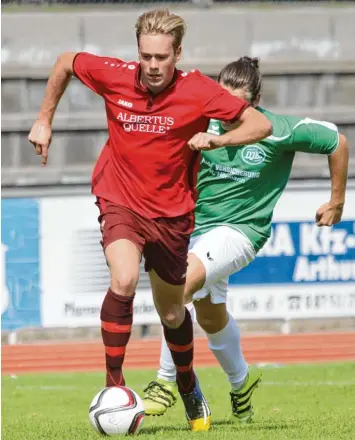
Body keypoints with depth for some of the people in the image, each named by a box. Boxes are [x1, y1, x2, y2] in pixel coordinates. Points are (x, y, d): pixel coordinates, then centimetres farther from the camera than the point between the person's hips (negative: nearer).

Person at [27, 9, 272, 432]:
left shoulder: (198, 91, -15)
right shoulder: (113, 76, -12)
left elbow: (260, 125, -11)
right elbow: (65, 62, 8)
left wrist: (217, 140, -27)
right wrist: (44, 120, 9)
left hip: (171, 212, 1)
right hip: (120, 202, -1)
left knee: (172, 313, 15)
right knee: (123, 280, -30)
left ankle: (188, 387, 43)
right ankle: (113, 382, -20)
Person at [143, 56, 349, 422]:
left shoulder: (279, 131, -16)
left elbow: (337, 142, -1)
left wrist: (336, 203, 7)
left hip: (242, 230, -5)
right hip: (197, 226, 5)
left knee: (181, 286, -28)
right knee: (210, 315, 18)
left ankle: (166, 382, -17)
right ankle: (241, 382, 46)